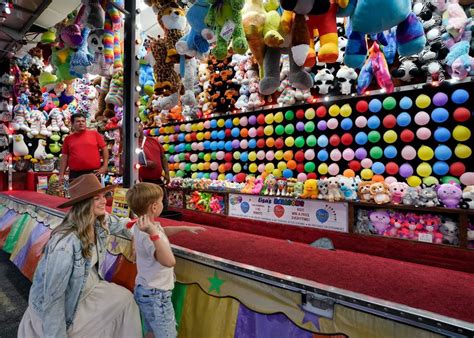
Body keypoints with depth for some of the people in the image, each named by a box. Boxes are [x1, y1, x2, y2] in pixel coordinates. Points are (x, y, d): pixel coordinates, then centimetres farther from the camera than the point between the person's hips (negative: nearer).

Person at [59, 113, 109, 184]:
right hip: (75, 174, 2)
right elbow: (64, 157, 10)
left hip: (94, 173, -2)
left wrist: (105, 166, -3)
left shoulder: (95, 134, 4)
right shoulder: (68, 138, 9)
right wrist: (61, 175, 5)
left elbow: (104, 149, 4)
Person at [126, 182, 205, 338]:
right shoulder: (147, 234, -31)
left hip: (147, 290, 9)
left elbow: (162, 231, 21)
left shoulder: (143, 225, 0)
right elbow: (169, 261, -45)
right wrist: (153, 232, -49)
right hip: (156, 293, -9)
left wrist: (186, 228, 18)